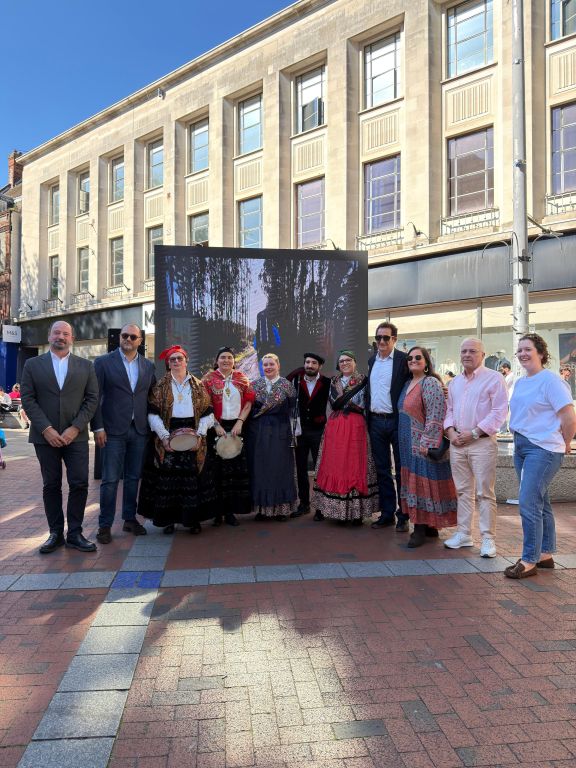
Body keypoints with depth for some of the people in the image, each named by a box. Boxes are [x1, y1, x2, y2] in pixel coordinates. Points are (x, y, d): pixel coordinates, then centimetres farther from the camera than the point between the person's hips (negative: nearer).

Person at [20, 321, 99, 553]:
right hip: (45, 436, 0)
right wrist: (46, 429, -11)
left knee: (79, 484, -3)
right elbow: (28, 399, 0)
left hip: (76, 436, 0)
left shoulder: (86, 366, 7)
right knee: (51, 486, 8)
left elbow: (92, 399, 2)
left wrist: (75, 428, -9)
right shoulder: (32, 365, 6)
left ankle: (75, 534, 9)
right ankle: (56, 533, 18)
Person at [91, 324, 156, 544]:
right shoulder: (103, 362, -1)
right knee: (110, 479, 0)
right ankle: (105, 524, 11)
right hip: (114, 429, -4)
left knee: (133, 477, 12)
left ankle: (130, 519, 24)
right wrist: (98, 427, -10)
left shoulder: (148, 366, 10)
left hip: (139, 430, 4)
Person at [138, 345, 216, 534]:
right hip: (167, 437, -1)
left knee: (193, 477, 2)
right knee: (167, 477, -1)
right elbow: (153, 414, -2)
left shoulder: (198, 385, 8)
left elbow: (207, 413, 6)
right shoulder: (160, 386, 4)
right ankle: (168, 519, 12)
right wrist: (164, 436, -13)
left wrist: (199, 434, -8)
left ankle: (194, 519, 13)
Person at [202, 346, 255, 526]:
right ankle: (217, 511, 7)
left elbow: (248, 402, 6)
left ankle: (231, 511, 9)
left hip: (237, 427, 2)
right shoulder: (209, 378, 4)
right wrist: (216, 425, -12)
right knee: (217, 469, -3)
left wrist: (240, 422, -6)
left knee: (236, 468, 0)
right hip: (216, 428, -2)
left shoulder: (241, 378, 11)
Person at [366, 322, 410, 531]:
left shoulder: (403, 359, -7)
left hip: (396, 421, -6)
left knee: (401, 470, 4)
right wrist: (368, 416, 11)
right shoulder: (372, 360, 12)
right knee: (382, 469, 12)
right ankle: (387, 513, 23)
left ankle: (403, 516, 14)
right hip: (376, 422, 6)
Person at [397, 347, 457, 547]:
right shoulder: (408, 384, 15)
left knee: (422, 483, -3)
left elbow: (436, 415, -18)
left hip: (423, 445, -8)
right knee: (415, 483, 11)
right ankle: (428, 526, 21)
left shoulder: (431, 383, -12)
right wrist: (402, 440, 16)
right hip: (409, 444, 9)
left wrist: (426, 442, -22)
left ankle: (421, 529, 4)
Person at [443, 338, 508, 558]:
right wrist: (450, 431, 0)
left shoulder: (494, 378, -4)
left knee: (484, 492, -3)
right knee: (463, 491, 11)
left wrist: (474, 432, -15)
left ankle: (488, 538, 6)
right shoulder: (455, 382, 16)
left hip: (482, 442, -6)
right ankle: (463, 534, 19)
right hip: (457, 442, 6)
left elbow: (499, 410, -11)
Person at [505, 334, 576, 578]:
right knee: (539, 503, 15)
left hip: (542, 448, -8)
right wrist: (518, 438, 12)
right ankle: (545, 554, 25)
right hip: (520, 447, 8)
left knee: (528, 502, -11)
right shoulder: (520, 382, 13)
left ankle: (529, 561, -2)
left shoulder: (550, 380, -12)